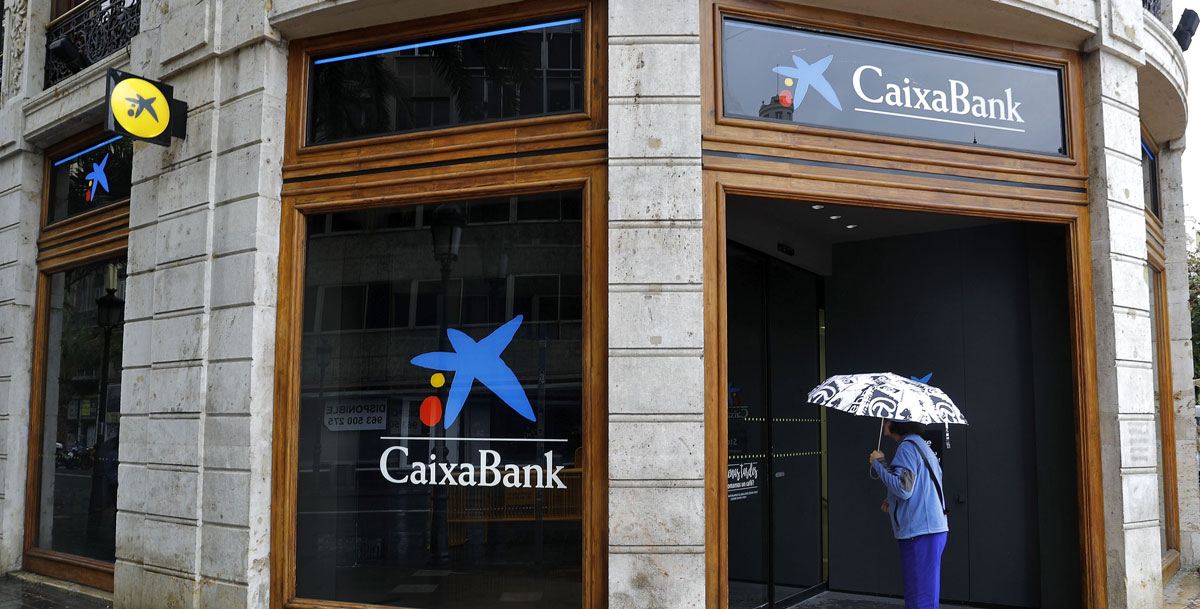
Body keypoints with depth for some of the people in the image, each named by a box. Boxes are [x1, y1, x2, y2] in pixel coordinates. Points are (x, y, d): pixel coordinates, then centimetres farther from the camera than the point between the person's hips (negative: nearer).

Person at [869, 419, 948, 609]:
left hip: (919, 533, -10)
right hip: (934, 528, 10)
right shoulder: (922, 445, 19)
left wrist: (879, 462, -11)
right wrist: (893, 501, 19)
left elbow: (902, 488, -22)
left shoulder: (907, 447, -13)